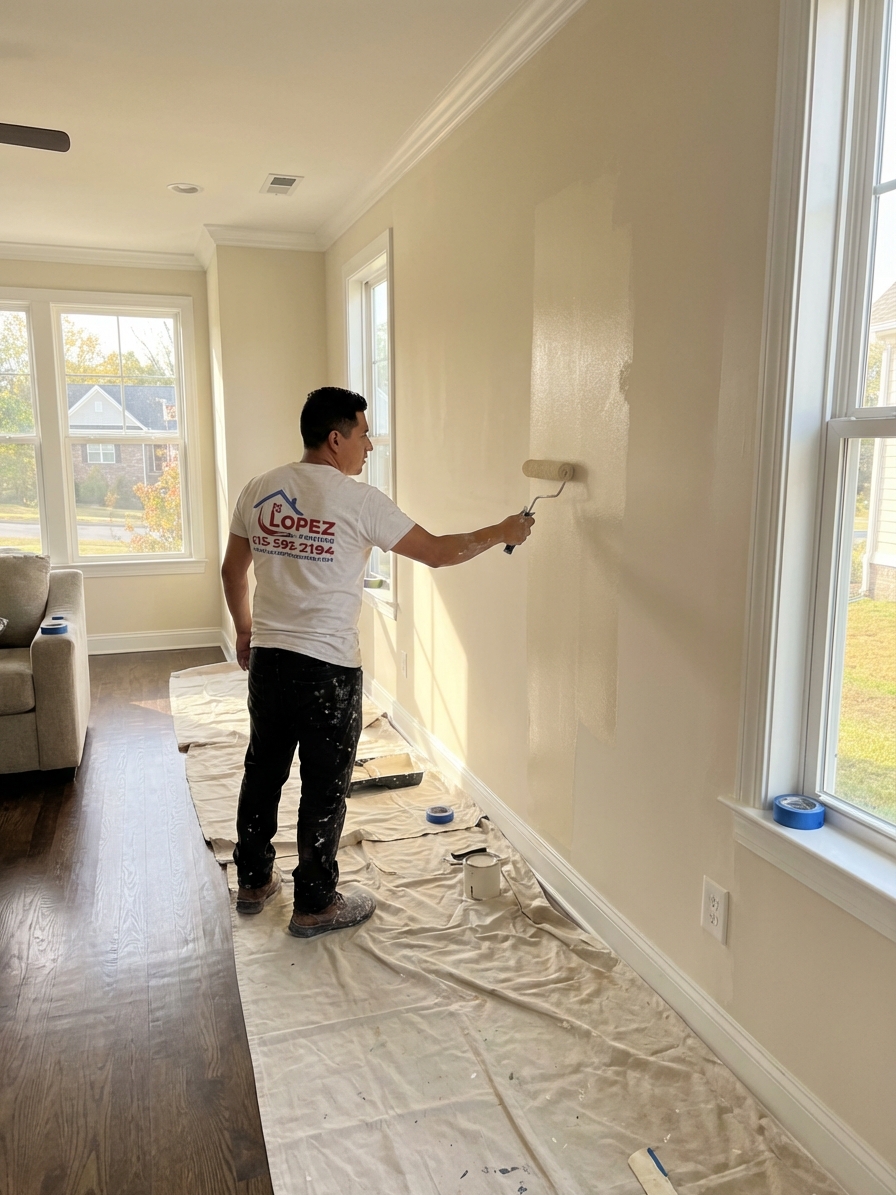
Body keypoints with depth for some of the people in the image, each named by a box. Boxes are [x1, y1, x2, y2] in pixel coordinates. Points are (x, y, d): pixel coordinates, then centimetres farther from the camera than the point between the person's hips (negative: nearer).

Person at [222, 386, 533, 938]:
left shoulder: (258, 491, 5)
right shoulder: (359, 500, -13)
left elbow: (232, 571, 12)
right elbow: (437, 551, -9)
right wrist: (500, 533, 4)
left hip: (267, 659, 6)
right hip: (328, 669, -6)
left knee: (264, 771, 19)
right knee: (325, 787, 7)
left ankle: (254, 882, 35)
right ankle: (315, 904, 21)